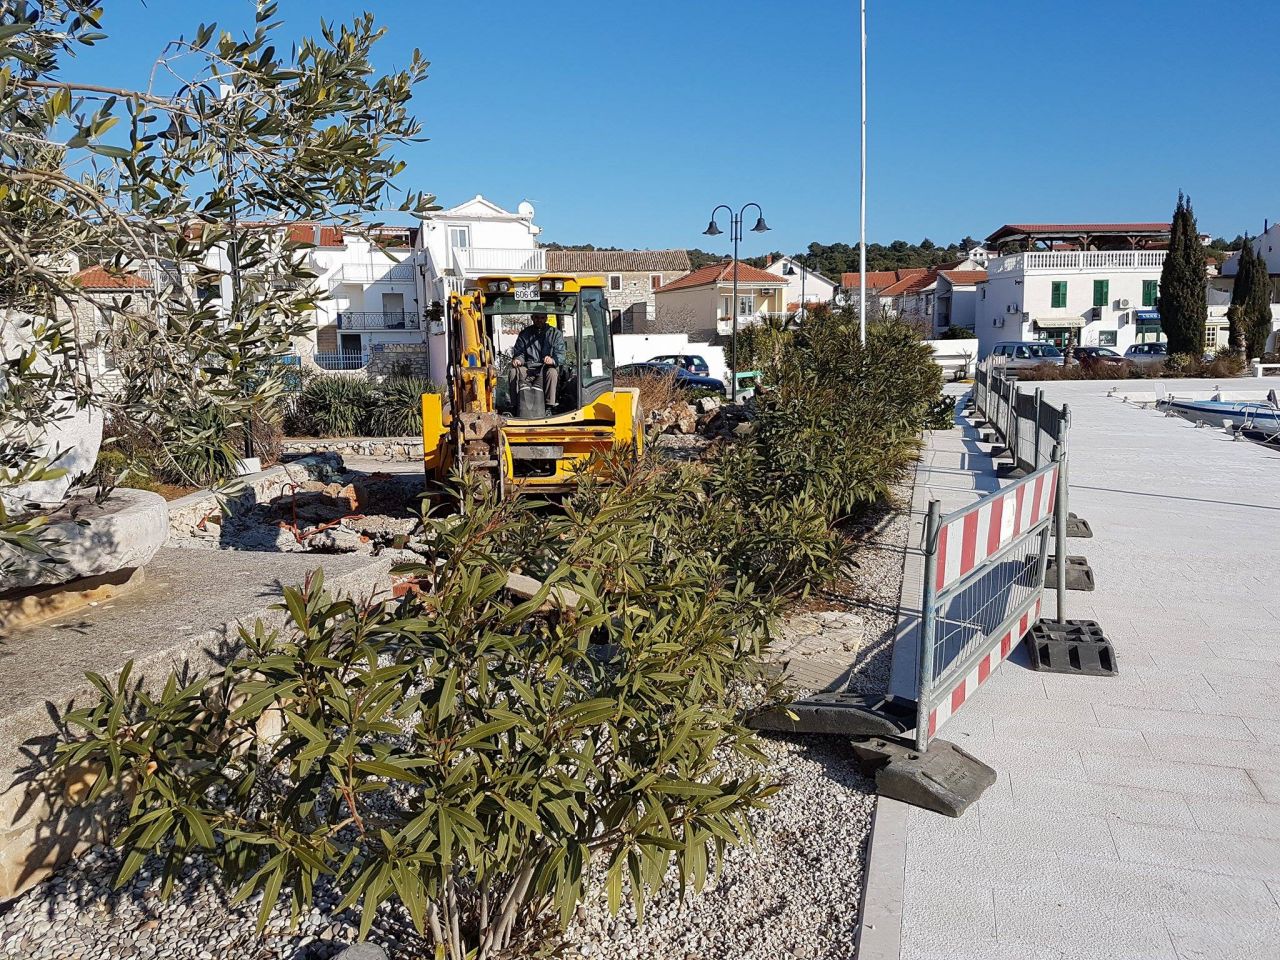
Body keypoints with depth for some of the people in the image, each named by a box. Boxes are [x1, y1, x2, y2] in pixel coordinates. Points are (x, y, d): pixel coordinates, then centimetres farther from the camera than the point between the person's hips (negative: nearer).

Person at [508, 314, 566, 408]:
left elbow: (560, 355, -5)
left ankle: (549, 407, -35)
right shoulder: (525, 334, 15)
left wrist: (553, 360, -30)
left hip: (545, 368, -2)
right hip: (528, 368, 2)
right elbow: (519, 352, 12)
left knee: (552, 372, -37)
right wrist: (517, 359, -14)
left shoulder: (555, 334, 6)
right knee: (513, 372, -27)